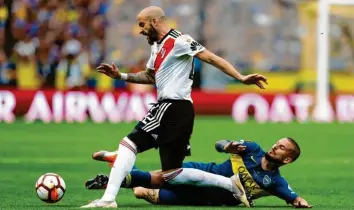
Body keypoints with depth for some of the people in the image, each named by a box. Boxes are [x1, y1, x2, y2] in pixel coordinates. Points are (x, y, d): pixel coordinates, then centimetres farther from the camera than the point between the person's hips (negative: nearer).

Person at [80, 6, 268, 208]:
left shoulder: (178, 40, -8)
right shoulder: (157, 46, 21)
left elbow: (211, 58, -14)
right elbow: (150, 77, 36)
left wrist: (241, 77, -22)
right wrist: (121, 76, 24)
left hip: (173, 108, -10)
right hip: (172, 109, 10)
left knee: (129, 143, -12)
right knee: (172, 173, 9)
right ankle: (230, 185, 12)